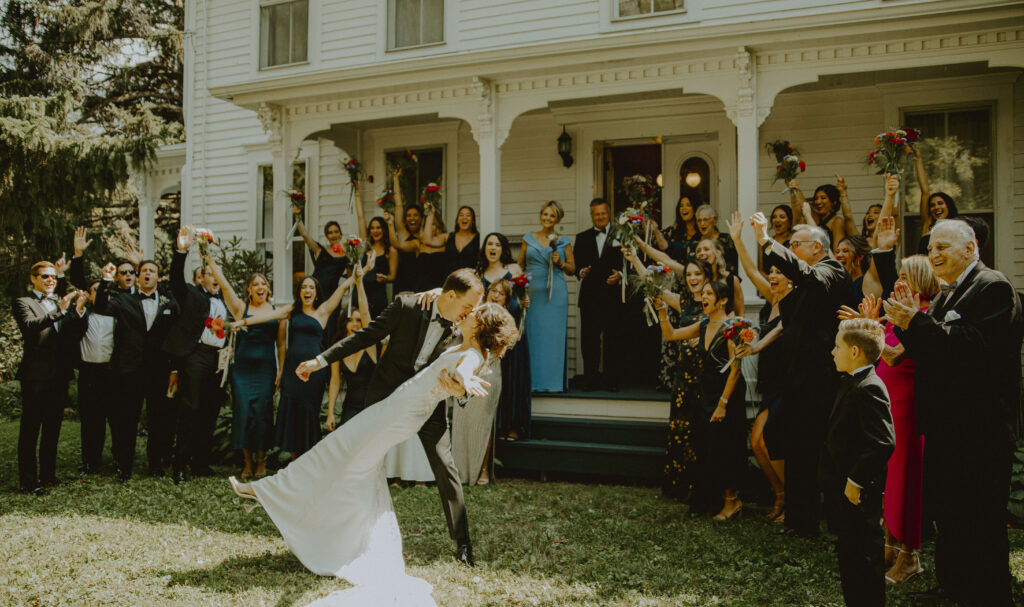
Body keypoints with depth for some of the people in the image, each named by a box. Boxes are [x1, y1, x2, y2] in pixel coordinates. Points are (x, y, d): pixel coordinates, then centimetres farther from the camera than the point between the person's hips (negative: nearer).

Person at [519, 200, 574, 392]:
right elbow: (520, 265, 13)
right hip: (532, 292, 1)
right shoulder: (528, 238, 12)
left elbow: (572, 269, 10)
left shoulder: (564, 241, 9)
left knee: (554, 334, -3)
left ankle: (554, 381, 2)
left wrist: (560, 262, -8)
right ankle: (533, 381, 4)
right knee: (533, 334, -2)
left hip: (555, 293, -1)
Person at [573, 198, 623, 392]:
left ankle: (612, 380, 8)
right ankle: (591, 380, 7)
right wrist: (581, 272, -10)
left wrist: (620, 275, -14)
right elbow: (575, 264, 11)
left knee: (613, 338, 0)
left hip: (613, 294, -2)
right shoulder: (582, 238, 15)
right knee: (589, 338, 1)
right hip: (590, 295, 2)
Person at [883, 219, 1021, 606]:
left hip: (977, 428, -9)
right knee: (946, 513, 17)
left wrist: (917, 323, -27)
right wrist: (909, 322, -4)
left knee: (978, 520, -2)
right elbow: (930, 352, 12)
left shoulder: (992, 288, -12)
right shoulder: (947, 294, 17)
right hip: (945, 425, 10)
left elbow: (977, 347, -26)